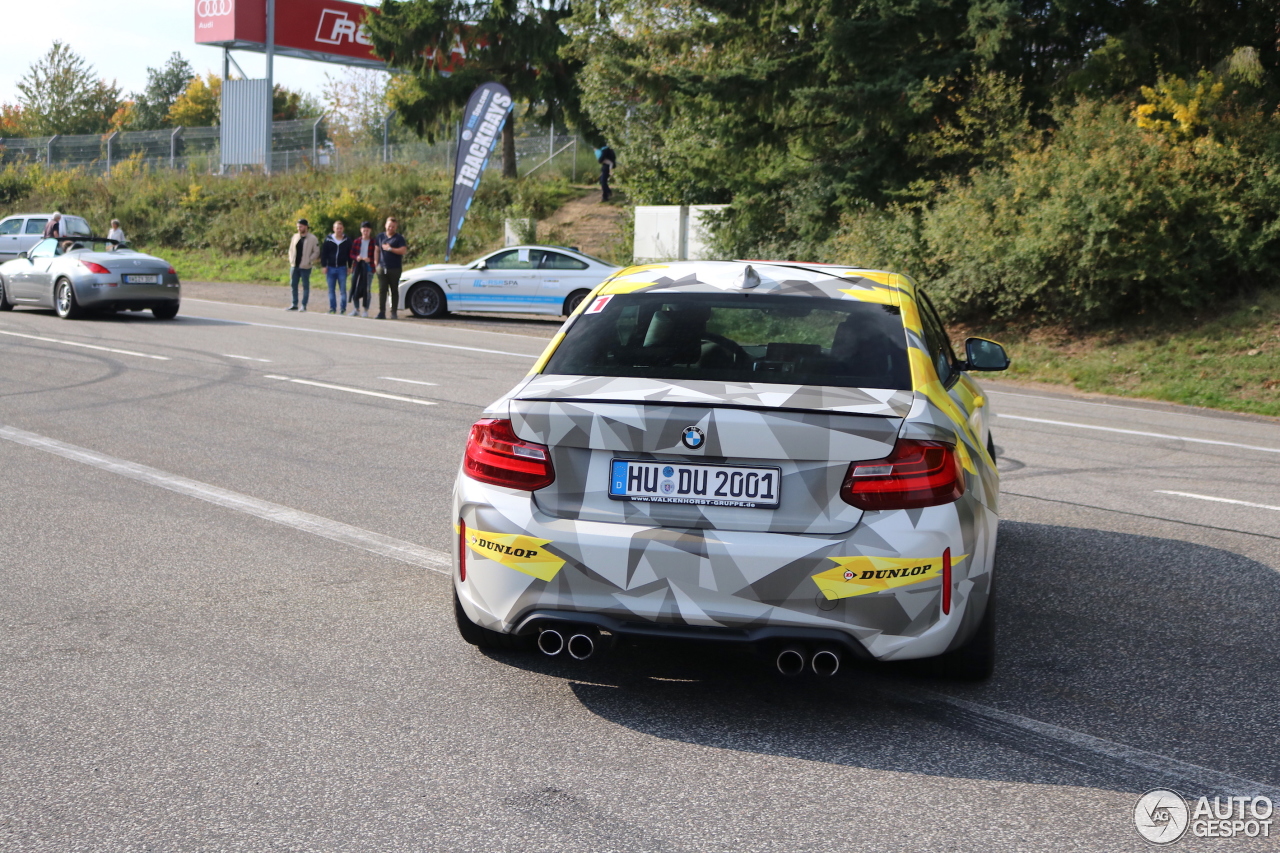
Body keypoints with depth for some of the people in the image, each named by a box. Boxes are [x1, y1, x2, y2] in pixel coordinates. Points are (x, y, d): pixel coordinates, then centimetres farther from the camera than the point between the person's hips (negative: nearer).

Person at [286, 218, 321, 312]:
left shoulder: (312, 238, -7)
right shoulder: (295, 237, 10)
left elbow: (316, 252, -6)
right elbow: (291, 249, 18)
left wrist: (308, 261, -13)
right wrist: (291, 260, 5)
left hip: (305, 267, -6)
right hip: (294, 265, 6)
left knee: (305, 286, 1)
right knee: (293, 285, 8)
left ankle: (303, 305, 6)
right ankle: (294, 305, 17)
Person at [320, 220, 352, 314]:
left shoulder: (347, 240, 2)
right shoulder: (328, 240, 3)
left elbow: (350, 254, 7)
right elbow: (323, 253, 6)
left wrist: (349, 266, 2)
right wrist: (324, 266, 0)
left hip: (342, 268, -2)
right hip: (330, 268, 2)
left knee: (342, 289, -1)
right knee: (331, 289, 6)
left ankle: (343, 308, 5)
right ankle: (332, 308, 12)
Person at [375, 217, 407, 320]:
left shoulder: (399, 238, 0)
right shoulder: (380, 237, 13)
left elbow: (403, 251, -12)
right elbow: (377, 250, 17)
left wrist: (389, 248, -13)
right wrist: (377, 263, 9)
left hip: (395, 268, -3)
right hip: (382, 268, 3)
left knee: (394, 291, 4)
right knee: (382, 290, -5)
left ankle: (393, 312, 11)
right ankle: (381, 312, -6)